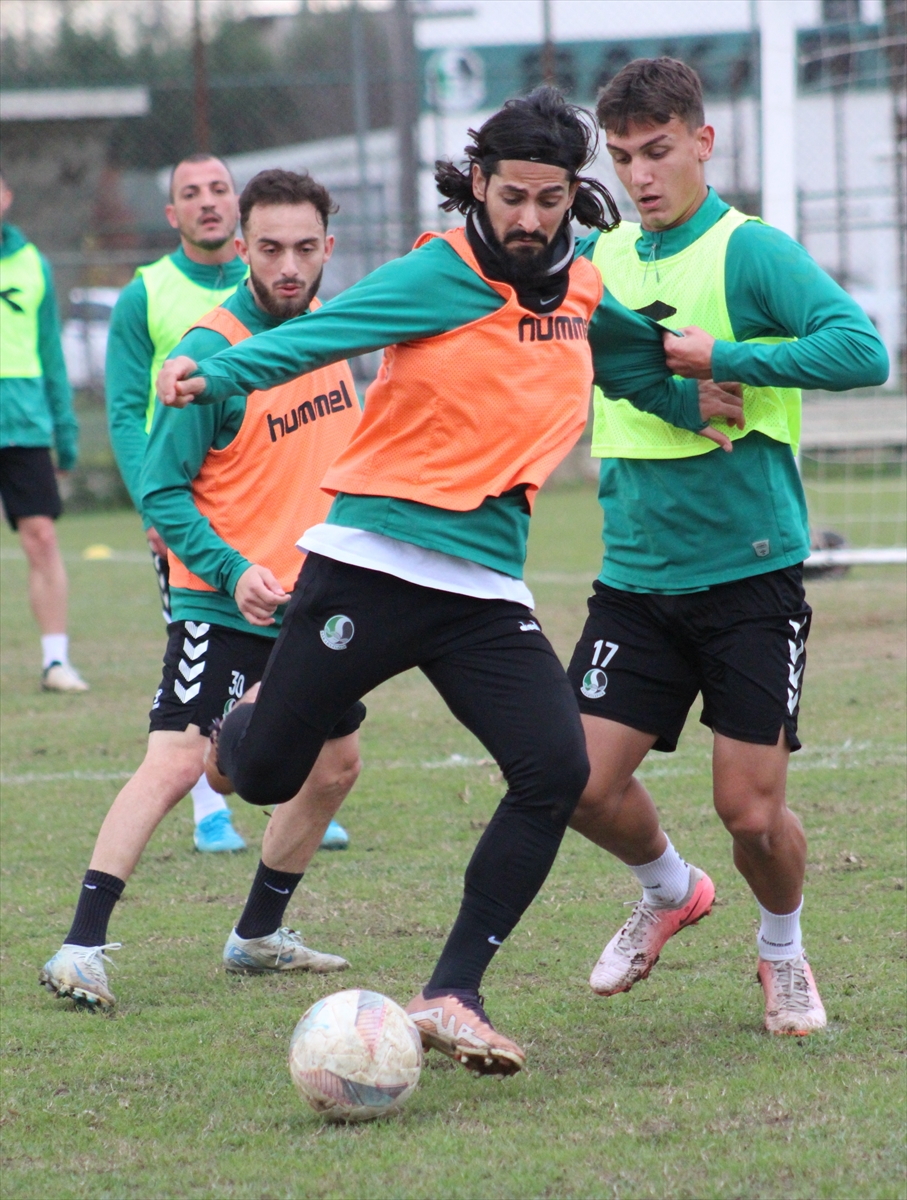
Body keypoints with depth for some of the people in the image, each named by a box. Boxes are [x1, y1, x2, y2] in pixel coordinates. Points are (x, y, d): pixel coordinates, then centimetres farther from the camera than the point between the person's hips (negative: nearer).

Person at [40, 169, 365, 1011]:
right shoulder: (210, 351, -18)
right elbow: (160, 492, -16)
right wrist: (233, 570, -26)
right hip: (221, 606, -8)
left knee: (335, 764, 15)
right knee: (176, 761, -19)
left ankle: (257, 935, 31)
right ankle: (81, 948, -18)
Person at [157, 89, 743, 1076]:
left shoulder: (586, 298, 9)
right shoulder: (443, 274, -8)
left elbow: (648, 377, 27)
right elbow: (323, 332, -19)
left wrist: (698, 399, 5)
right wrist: (216, 376, -36)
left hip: (486, 587, 4)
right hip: (369, 563, -4)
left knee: (556, 770, -16)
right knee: (266, 777, 3)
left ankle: (450, 995, -9)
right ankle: (237, 728, 45)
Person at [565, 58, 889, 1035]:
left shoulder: (751, 251, -9)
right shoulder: (601, 257, 8)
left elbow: (861, 350, -21)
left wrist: (722, 358, -23)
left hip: (750, 576, -5)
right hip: (636, 578, 5)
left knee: (751, 811, -5)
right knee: (585, 784, -5)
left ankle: (783, 953, 26)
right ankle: (669, 894, 27)